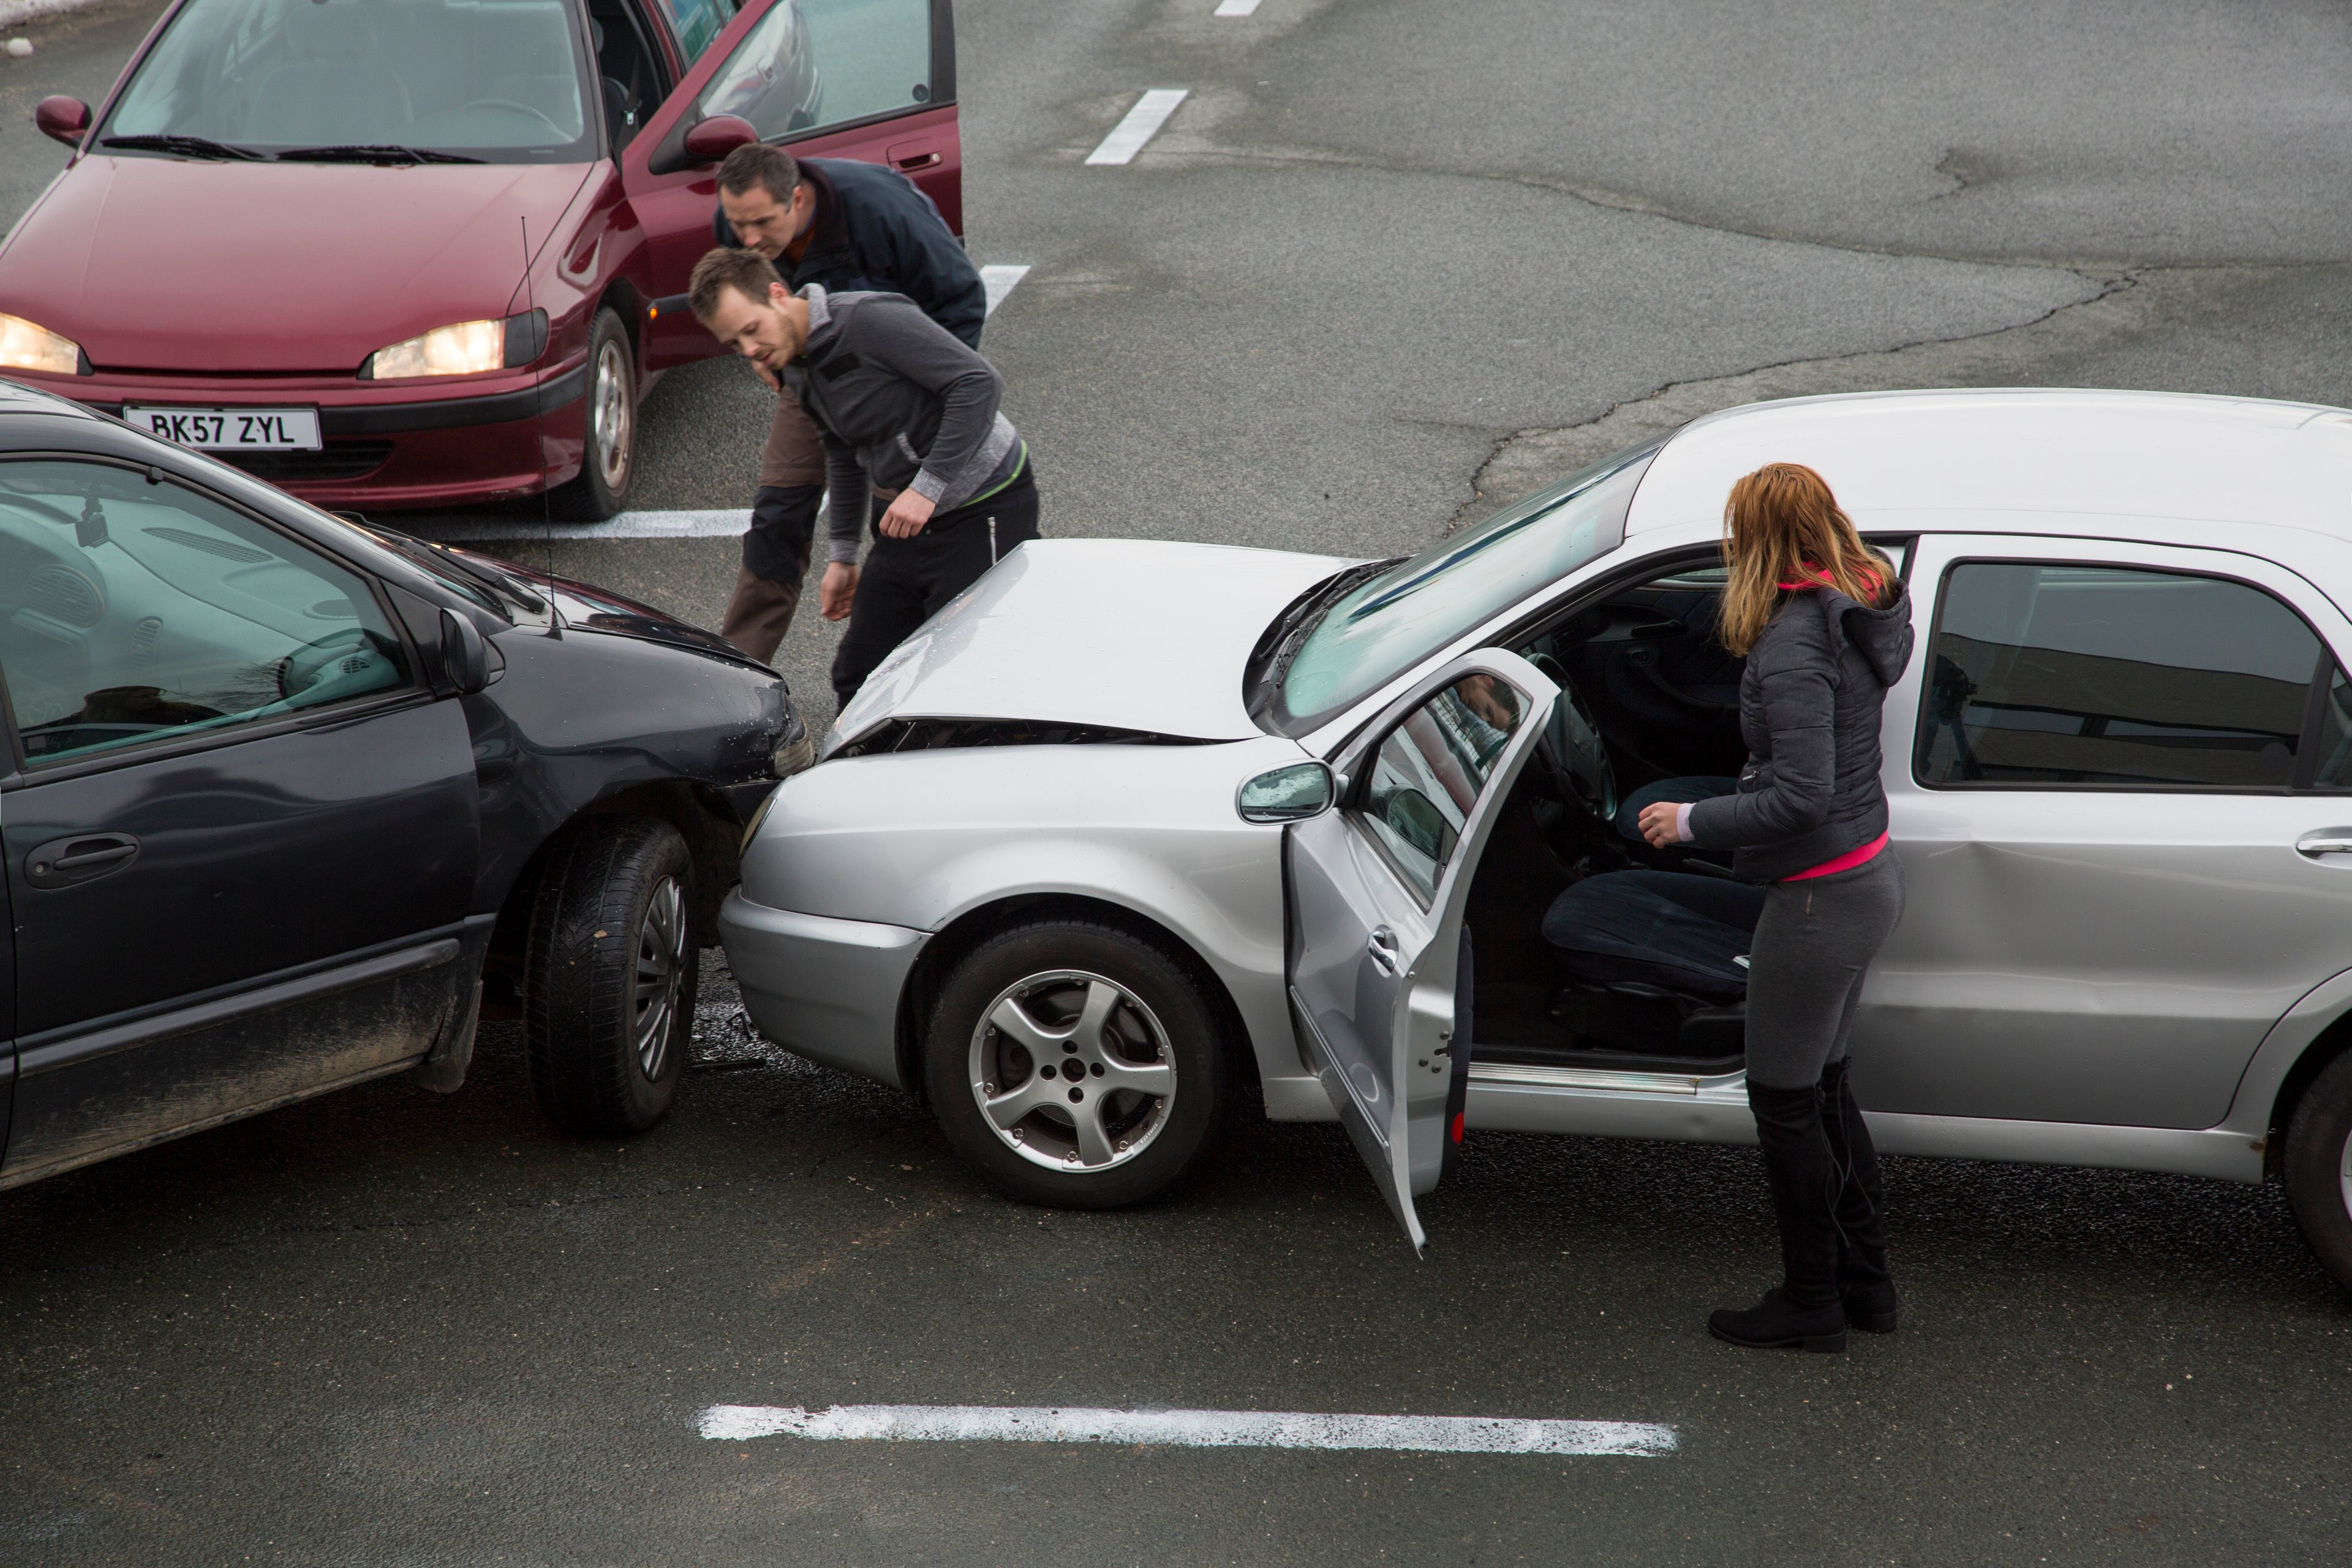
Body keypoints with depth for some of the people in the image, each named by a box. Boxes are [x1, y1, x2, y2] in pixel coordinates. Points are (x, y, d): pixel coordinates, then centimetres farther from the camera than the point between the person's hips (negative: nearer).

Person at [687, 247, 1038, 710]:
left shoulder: (869, 320, -21)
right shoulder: (796, 368, 7)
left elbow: (981, 383, -25)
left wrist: (927, 488, -25)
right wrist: (841, 555, 23)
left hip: (983, 508, -9)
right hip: (907, 518, 9)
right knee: (859, 678, 7)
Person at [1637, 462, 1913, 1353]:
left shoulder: (1794, 646, -25)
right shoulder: (1856, 610, 3)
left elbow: (1801, 796, -28)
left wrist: (1691, 822, -17)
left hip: (1820, 900, -10)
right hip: (1869, 878, 10)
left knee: (1786, 1103, 6)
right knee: (1823, 1089, 22)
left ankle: (1811, 1304, 18)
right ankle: (1864, 1281, 32)